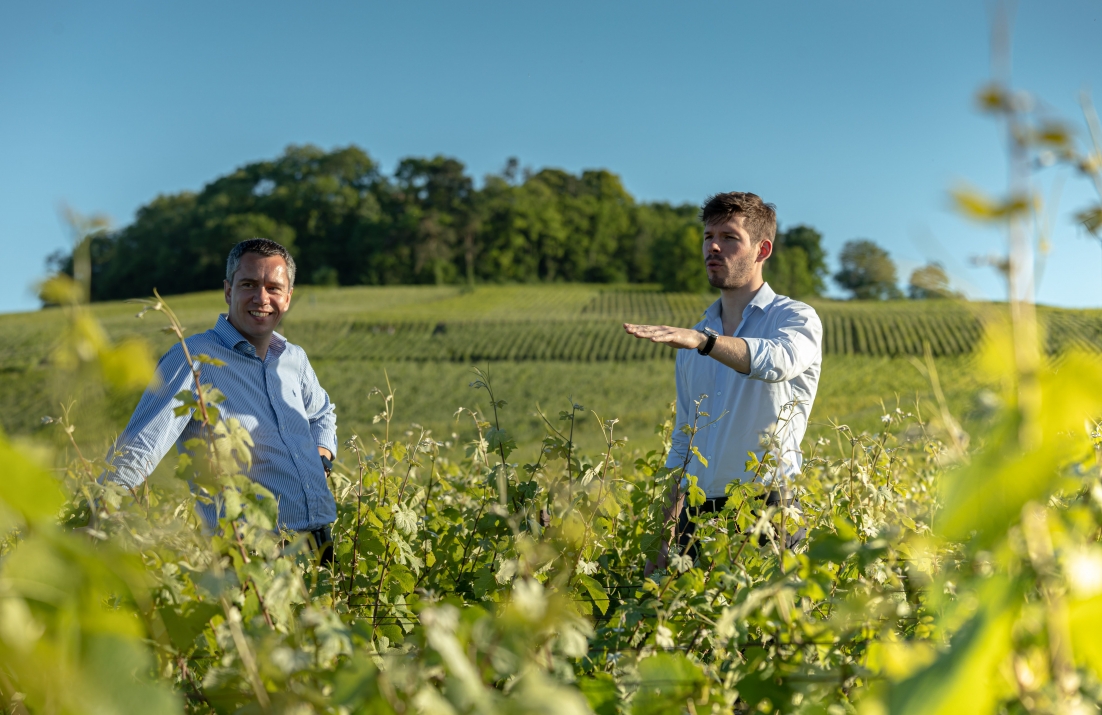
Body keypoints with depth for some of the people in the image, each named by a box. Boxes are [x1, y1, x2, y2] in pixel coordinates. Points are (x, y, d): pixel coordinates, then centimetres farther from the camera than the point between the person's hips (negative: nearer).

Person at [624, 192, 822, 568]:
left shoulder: (795, 318, 1)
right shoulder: (691, 342, 18)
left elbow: (778, 360, -24)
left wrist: (702, 339, -39)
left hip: (765, 513, -5)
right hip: (697, 517, 5)